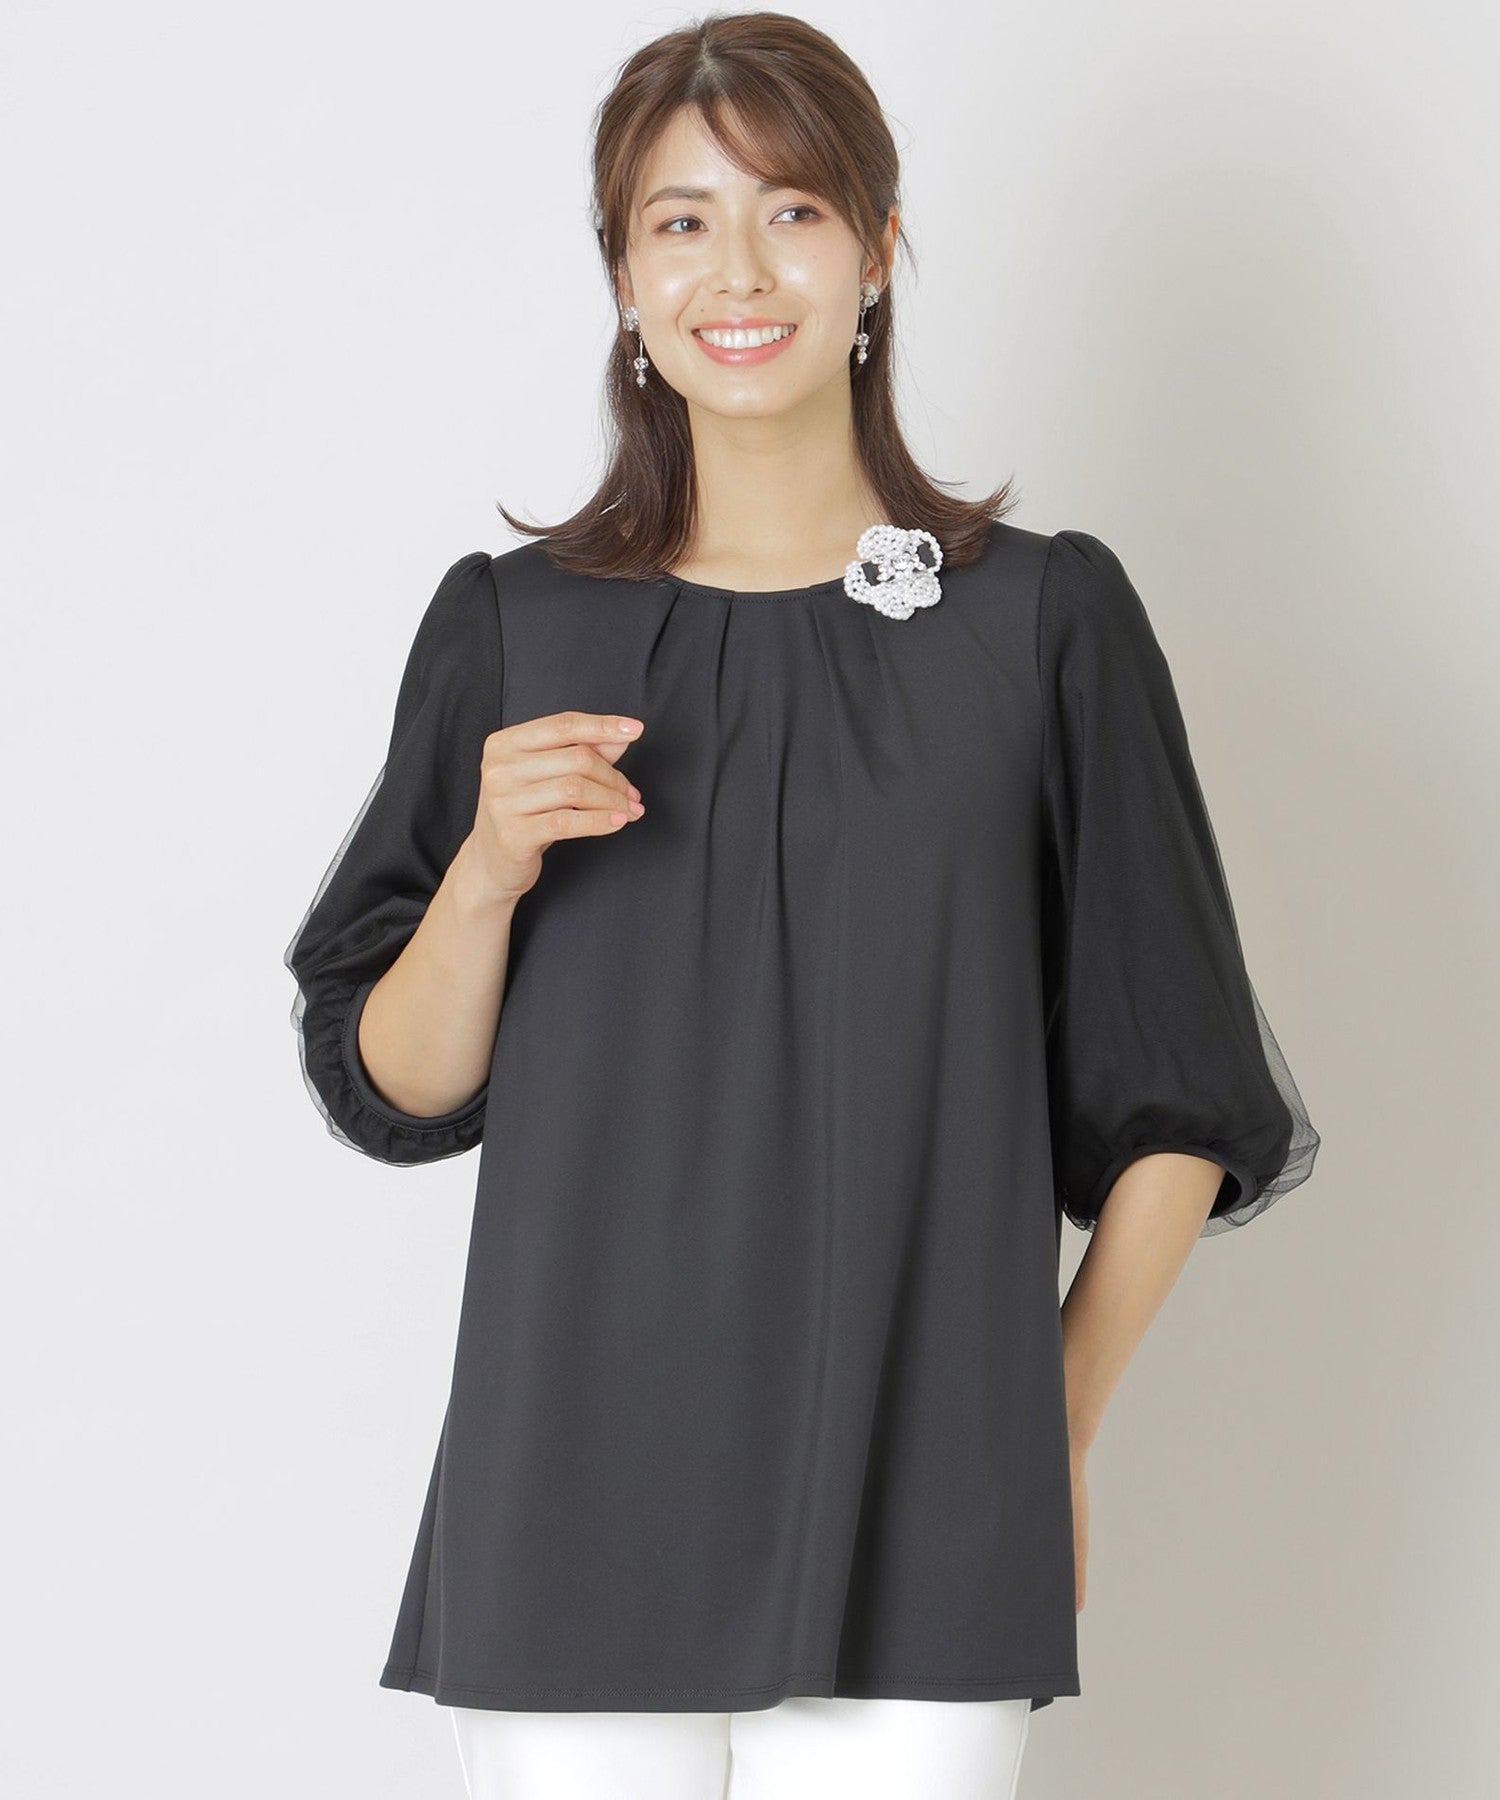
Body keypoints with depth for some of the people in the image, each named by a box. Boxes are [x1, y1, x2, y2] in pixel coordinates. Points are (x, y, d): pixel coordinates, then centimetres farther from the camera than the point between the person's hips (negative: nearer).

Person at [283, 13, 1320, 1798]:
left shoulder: (1046, 618, 1)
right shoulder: (510, 627, 6)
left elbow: (1178, 1104, 6)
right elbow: (392, 1093, 6)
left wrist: (1057, 1433, 5)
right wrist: (489, 868, -10)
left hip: (916, 1541, -1)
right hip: (580, 1509, 1)